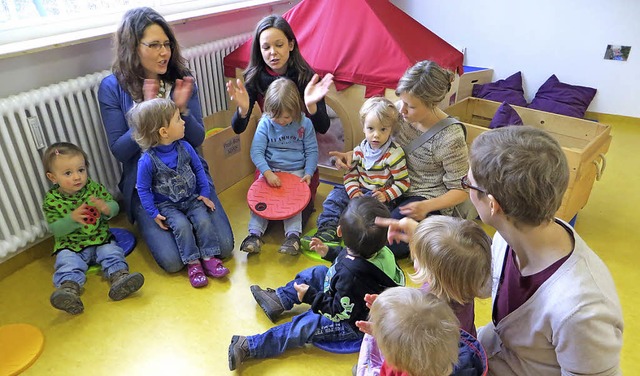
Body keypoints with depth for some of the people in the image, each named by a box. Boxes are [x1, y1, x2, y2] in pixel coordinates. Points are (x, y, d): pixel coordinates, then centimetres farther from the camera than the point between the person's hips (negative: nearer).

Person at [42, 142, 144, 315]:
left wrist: (105, 207, -25)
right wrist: (72, 218, -29)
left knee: (112, 254, -23)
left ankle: (119, 277, -42)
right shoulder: (51, 200, -3)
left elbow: (114, 207, 0)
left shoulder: (94, 187, 1)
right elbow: (55, 229, -9)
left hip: (101, 239, 2)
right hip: (70, 246, -1)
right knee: (68, 263, -27)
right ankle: (69, 288, -48)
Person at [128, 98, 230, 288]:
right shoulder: (148, 160, -18)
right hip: (167, 204, -3)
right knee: (182, 225, -25)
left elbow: (199, 169, 7)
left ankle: (208, 258, -7)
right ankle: (193, 263, -10)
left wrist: (204, 194, 3)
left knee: (204, 220, -19)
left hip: (192, 198, 3)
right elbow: (143, 189, -7)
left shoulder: (185, 147, -7)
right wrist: (154, 214, -11)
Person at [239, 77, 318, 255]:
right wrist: (267, 173, -23)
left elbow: (312, 151, 1)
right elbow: (256, 152, -9)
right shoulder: (265, 123, -5)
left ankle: (293, 235, -25)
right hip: (270, 170, 2)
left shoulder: (304, 124, -6)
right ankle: (255, 233, -18)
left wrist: (308, 173, -13)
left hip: (296, 171, -1)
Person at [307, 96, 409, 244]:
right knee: (335, 195, -10)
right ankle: (328, 227, -18)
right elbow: (350, 174, 5)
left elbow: (403, 182, -11)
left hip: (380, 196, -5)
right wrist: (354, 192, -13)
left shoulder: (395, 154, -14)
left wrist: (386, 195, -23)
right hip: (360, 190, 6)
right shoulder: (359, 150, 1)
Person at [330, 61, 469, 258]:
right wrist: (352, 154, -10)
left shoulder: (450, 138, -24)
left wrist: (427, 207, -31)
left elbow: (461, 191, -13)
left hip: (427, 199, -5)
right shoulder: (400, 111, -10)